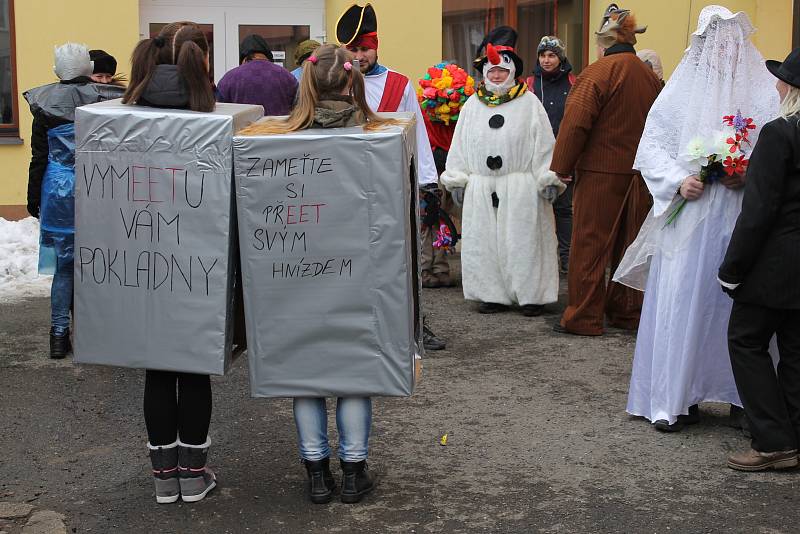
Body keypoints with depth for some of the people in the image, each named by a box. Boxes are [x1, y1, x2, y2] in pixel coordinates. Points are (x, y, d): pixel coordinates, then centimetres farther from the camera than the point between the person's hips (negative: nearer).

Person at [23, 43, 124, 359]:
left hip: (59, 192, 0)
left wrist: (33, 200, 10)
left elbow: (39, 159, 1)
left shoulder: (45, 105, -2)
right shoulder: (105, 99, -3)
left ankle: (59, 335, 9)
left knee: (63, 265, 6)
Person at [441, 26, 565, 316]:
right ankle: (493, 293, 16)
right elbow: (460, 144, 10)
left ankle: (530, 295, 8)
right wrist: (457, 179, 6)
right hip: (481, 188, 4)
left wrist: (548, 180, -9)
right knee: (484, 241, 6)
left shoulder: (529, 103, 0)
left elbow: (543, 143, -3)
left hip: (520, 186, -3)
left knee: (522, 239, 0)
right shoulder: (472, 105, 10)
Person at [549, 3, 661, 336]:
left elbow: (576, 122, -17)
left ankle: (583, 318, 4)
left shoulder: (598, 72, -11)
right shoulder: (649, 76, 9)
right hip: (639, 172, 6)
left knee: (590, 245, 0)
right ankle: (626, 312, 22)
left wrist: (561, 166, -9)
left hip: (601, 172, -6)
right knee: (628, 244, 14)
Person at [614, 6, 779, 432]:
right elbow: (651, 148, 5)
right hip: (688, 217, -1)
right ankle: (675, 400, 7)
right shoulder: (681, 91, 5)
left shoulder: (764, 95, 5)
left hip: (743, 219, 1)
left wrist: (751, 176, -14)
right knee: (680, 303, -1)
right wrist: (678, 181, -11)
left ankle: (743, 395, 15)